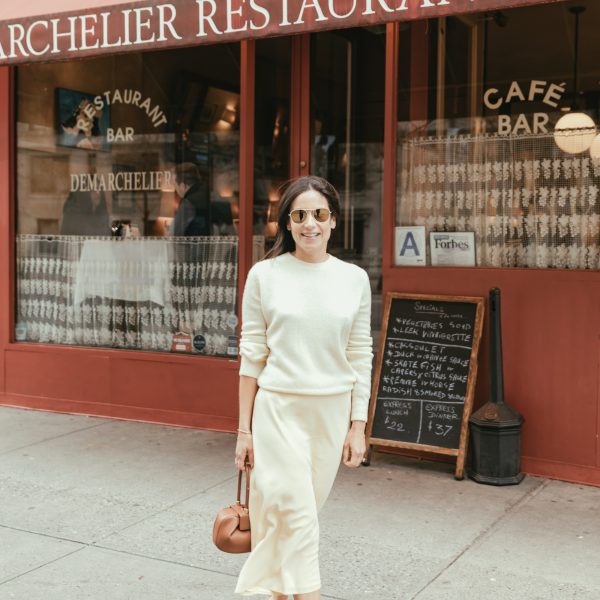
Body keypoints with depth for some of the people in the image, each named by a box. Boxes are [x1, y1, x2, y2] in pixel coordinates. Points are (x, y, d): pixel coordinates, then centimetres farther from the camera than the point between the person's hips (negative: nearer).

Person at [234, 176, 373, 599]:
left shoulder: (354, 279, 1)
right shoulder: (265, 275, -4)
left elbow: (360, 357, 5)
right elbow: (252, 355, -1)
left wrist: (358, 427, 2)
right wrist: (244, 429, -1)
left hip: (332, 411, 3)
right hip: (278, 409, -3)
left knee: (302, 513, 14)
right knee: (296, 514, -5)